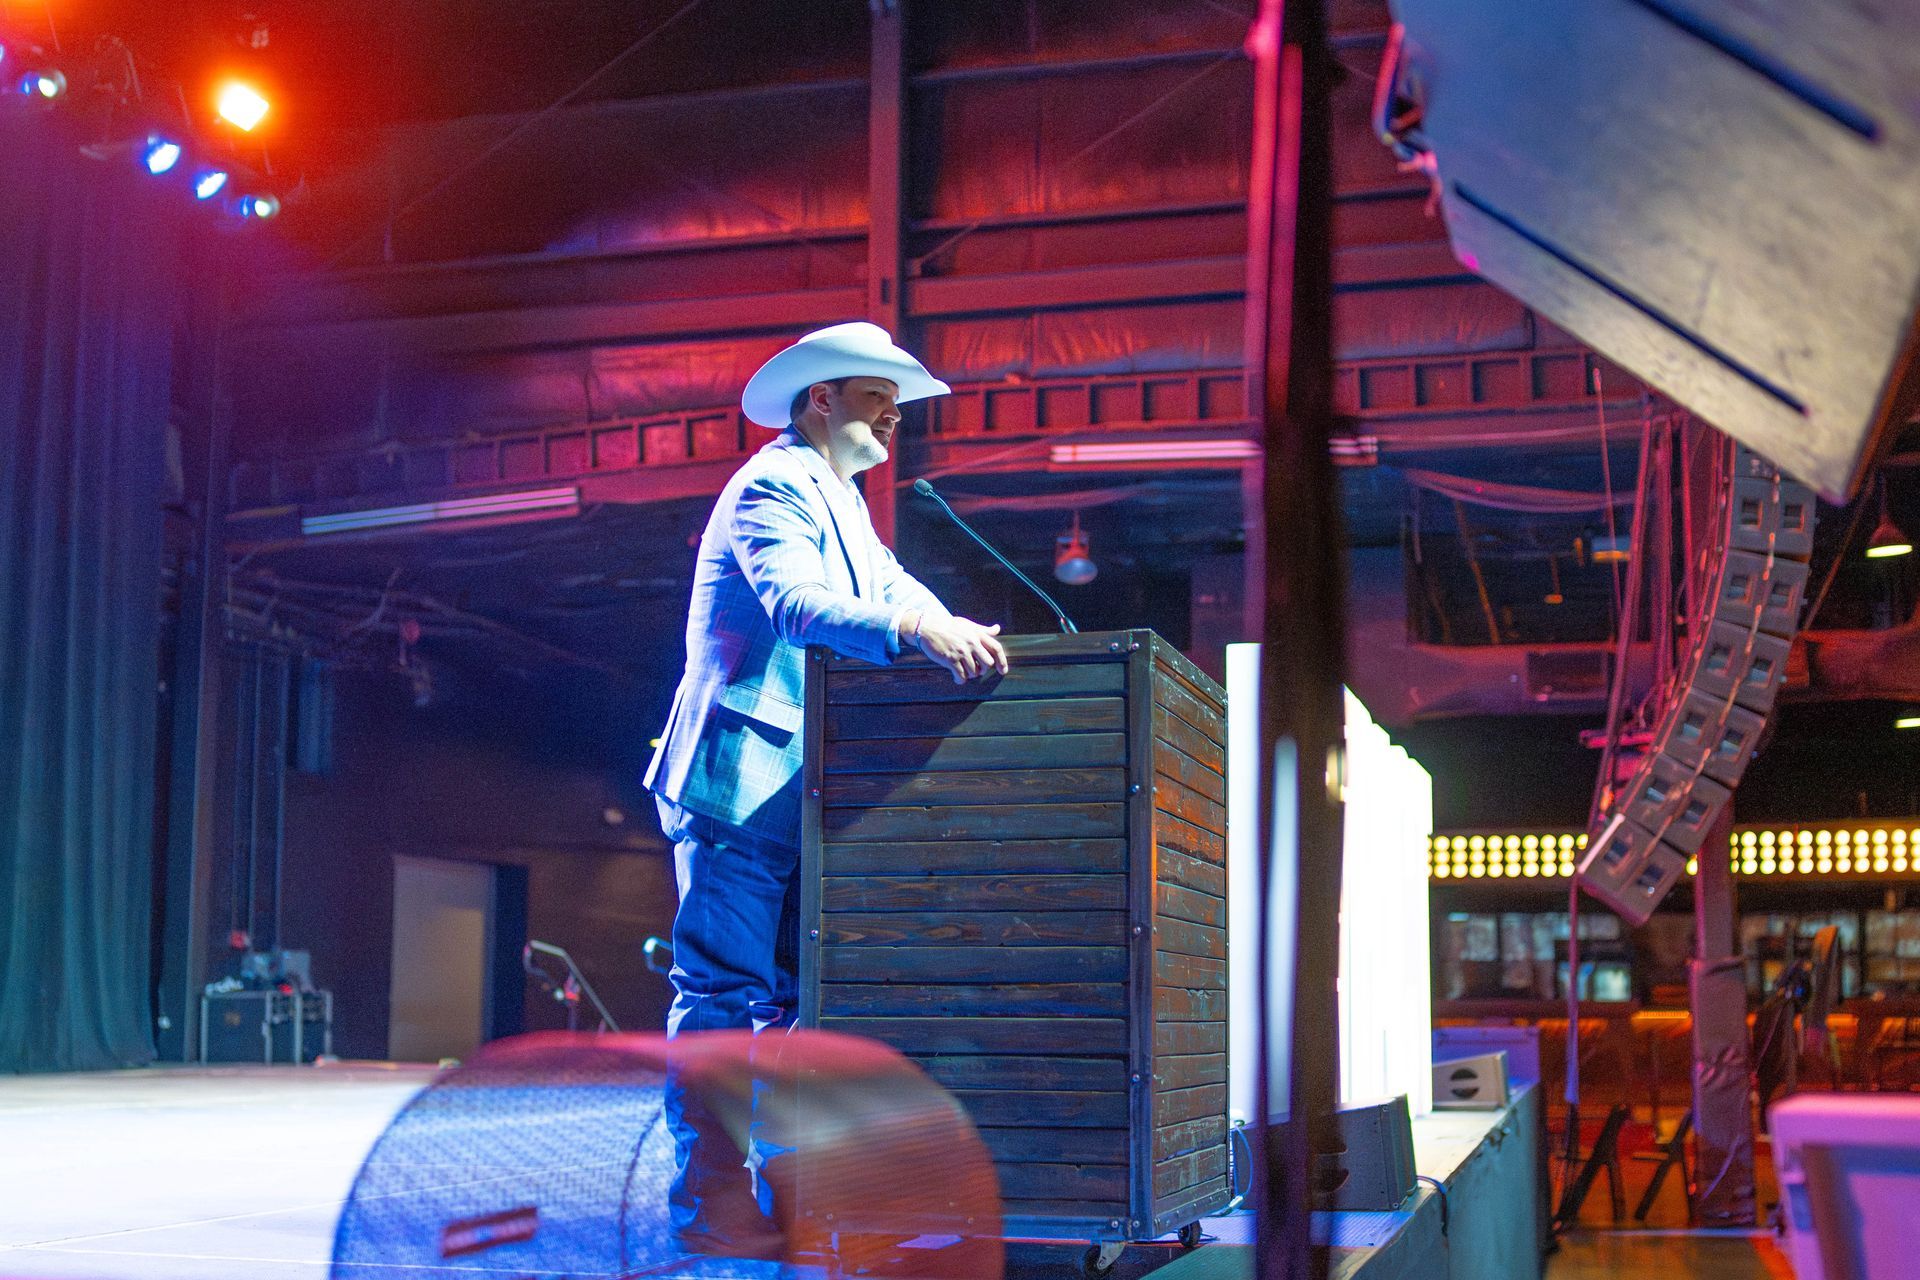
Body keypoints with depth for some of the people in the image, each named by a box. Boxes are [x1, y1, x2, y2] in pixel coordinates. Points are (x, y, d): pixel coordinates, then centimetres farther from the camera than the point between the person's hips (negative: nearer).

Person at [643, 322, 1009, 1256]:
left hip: (798, 785, 10)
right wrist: (914, 630, -40)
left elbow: (890, 586, 19)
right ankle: (709, 1201, -7)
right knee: (725, 986, -9)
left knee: (799, 988, 10)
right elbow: (795, 605, -27)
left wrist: (959, 636, 1)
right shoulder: (773, 487, -10)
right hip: (740, 775, -10)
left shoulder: (838, 497, 22)